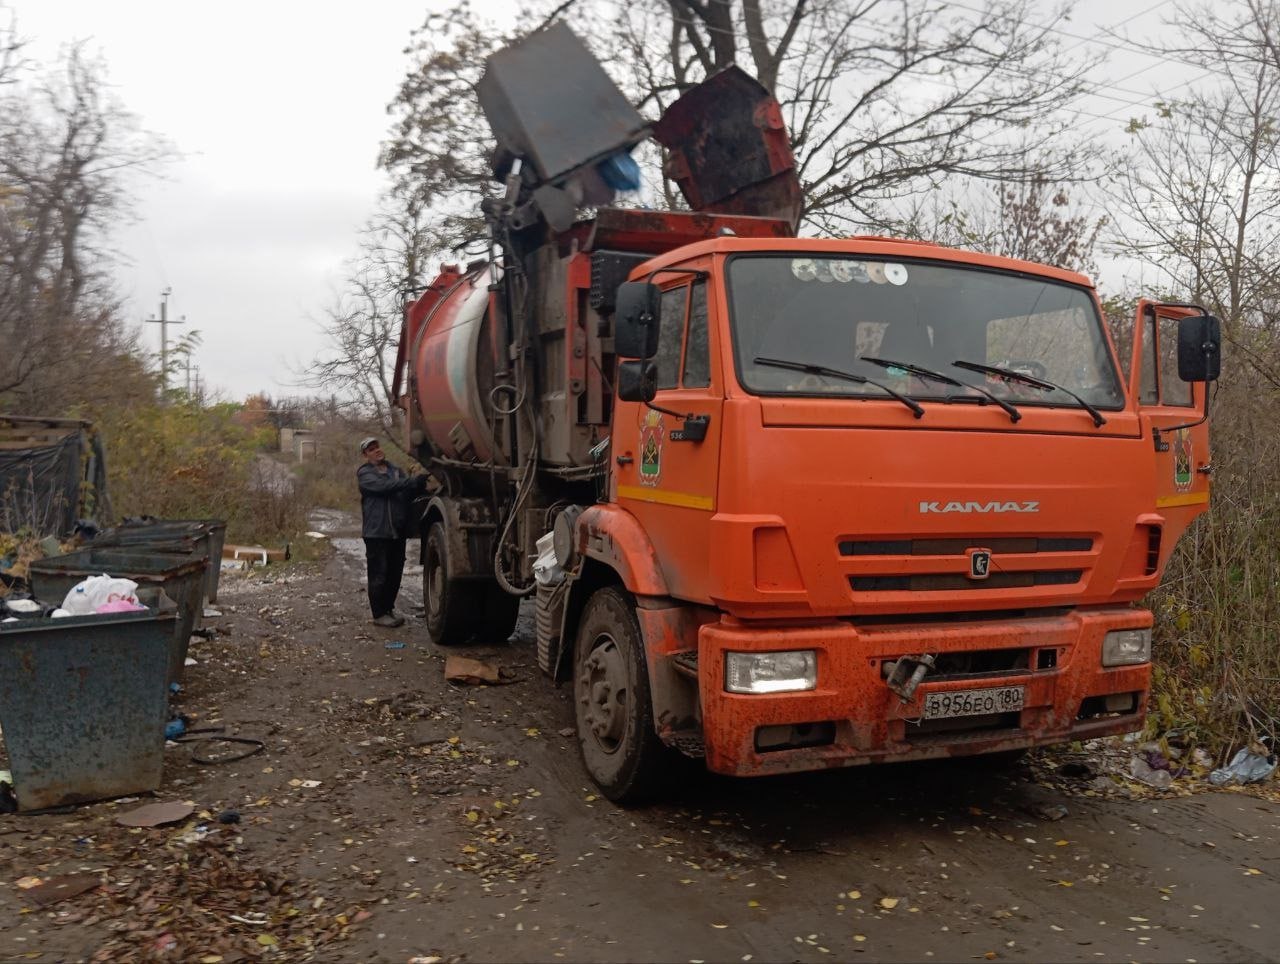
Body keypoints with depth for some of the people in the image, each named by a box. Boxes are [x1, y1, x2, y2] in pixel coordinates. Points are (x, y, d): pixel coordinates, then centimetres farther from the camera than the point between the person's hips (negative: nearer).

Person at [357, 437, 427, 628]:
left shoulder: (396, 471, 17)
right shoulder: (364, 473, -1)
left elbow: (410, 492, 5)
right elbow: (383, 486, -19)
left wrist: (420, 484, -19)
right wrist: (412, 481, -27)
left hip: (398, 531, 5)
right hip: (376, 532, -5)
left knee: (395, 573, 11)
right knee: (379, 574, -2)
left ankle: (389, 608, 25)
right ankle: (379, 614, 7)